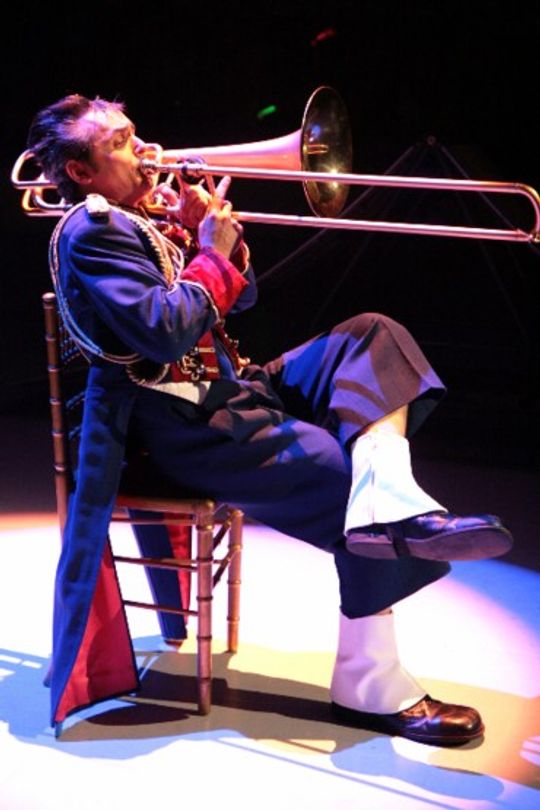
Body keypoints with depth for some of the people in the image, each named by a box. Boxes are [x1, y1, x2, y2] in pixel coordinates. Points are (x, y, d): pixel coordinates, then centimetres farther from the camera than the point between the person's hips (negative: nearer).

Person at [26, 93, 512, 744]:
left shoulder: (151, 216, 17)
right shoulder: (91, 232, -12)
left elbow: (242, 297, 19)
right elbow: (166, 333, -24)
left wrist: (214, 232, 2)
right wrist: (211, 250, -11)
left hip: (230, 388, 10)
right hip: (185, 426, -10)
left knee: (372, 336, -1)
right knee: (350, 476, -18)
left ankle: (389, 499, -27)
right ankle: (369, 687, -12)